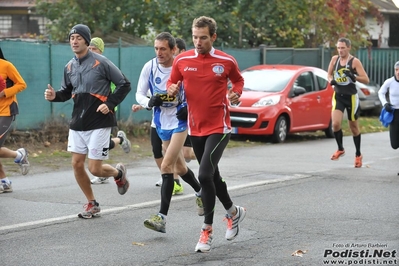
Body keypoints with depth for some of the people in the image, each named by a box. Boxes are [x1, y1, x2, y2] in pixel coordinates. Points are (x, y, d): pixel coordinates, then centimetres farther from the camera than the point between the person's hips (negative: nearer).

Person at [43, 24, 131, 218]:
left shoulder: (101, 62, -10)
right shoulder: (69, 67, 7)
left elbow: (124, 85, -5)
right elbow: (66, 92, 18)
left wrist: (110, 103, -15)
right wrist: (55, 96, -3)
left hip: (99, 123, -6)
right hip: (77, 123, 6)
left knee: (94, 169, -7)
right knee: (77, 164, 3)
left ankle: (118, 173, 27)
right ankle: (92, 204, 21)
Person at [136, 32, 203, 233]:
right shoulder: (149, 67, -7)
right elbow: (139, 94, 0)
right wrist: (149, 102, -21)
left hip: (180, 121, -5)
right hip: (162, 123, 5)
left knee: (167, 165, -17)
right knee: (179, 167, 18)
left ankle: (162, 217, -18)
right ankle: (200, 192, 48)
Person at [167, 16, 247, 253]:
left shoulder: (226, 61, -6)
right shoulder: (182, 60, -1)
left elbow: (238, 80, 12)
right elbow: (172, 83, 12)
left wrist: (236, 93, -8)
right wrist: (172, 89, -11)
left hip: (219, 128, -5)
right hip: (196, 128, 5)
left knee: (204, 175, -18)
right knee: (212, 176, 18)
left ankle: (208, 230, -6)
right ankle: (234, 212, 42)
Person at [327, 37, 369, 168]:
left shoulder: (355, 61, -10)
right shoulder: (334, 59, 2)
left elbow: (366, 80, -14)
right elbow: (330, 74, 18)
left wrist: (354, 77, -30)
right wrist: (331, 80, -5)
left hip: (351, 97, -3)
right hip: (338, 96, 3)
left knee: (354, 127, 8)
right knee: (336, 124, -16)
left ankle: (358, 155, 25)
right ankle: (340, 149, 8)